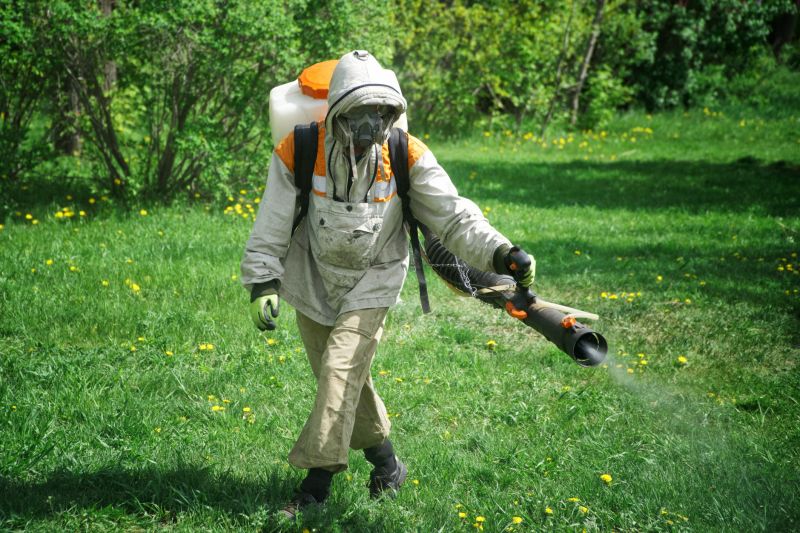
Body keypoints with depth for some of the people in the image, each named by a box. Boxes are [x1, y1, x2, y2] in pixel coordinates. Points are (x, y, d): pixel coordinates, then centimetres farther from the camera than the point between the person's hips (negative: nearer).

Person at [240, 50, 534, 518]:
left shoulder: (406, 156, -20)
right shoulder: (299, 151, -19)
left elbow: (453, 216, -18)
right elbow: (272, 225, -10)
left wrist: (501, 254, -30)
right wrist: (262, 282, -14)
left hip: (372, 283, -2)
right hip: (314, 280, 2)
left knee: (341, 369, -16)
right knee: (344, 378, 11)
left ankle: (318, 479, -9)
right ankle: (386, 464, 30)